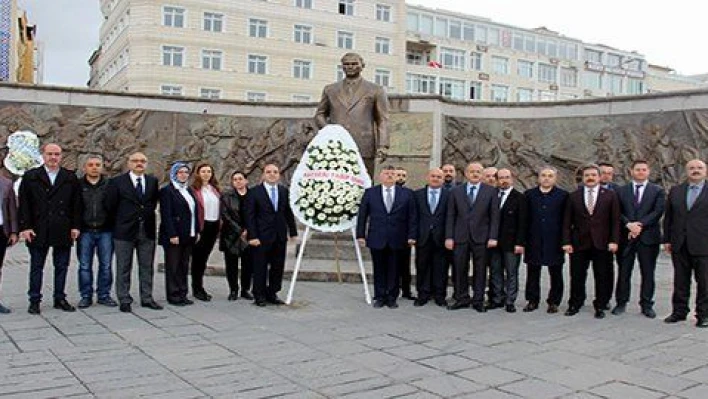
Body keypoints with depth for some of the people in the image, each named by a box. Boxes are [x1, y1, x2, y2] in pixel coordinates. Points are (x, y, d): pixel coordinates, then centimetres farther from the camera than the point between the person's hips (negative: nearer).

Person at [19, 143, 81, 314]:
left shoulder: (70, 178, 7)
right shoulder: (31, 177, 4)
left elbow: (76, 204, 7)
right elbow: (23, 204, 1)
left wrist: (75, 226, 0)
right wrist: (25, 227, -7)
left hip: (63, 231, 1)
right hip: (38, 231, -1)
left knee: (61, 267, 8)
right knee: (36, 267, 6)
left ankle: (60, 299, 17)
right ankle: (34, 301, 14)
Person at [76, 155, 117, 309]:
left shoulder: (109, 185, 6)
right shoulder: (78, 185, 4)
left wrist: (114, 227, -2)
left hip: (105, 231, 1)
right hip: (85, 231, 0)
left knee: (106, 265, 4)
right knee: (85, 266, 4)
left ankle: (104, 295, 15)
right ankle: (86, 296, 13)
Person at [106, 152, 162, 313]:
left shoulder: (153, 181, 7)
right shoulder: (117, 182, -3)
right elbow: (111, 206, 1)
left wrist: (147, 214, 6)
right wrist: (122, 220, 3)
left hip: (147, 231, 3)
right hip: (124, 232, -3)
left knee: (147, 267, 9)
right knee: (123, 268, 4)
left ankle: (147, 298, 19)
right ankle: (124, 300, 13)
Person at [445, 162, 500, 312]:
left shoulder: (491, 191, 3)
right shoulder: (456, 191, 7)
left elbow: (494, 216, 1)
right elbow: (450, 216, 6)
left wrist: (493, 237, -7)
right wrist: (449, 237, -1)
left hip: (481, 237, -1)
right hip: (460, 237, 1)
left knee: (480, 270, 5)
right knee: (460, 269, 4)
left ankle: (478, 300, 14)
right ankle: (462, 299, 16)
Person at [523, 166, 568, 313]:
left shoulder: (563, 195, 2)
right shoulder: (529, 194, 6)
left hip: (554, 241, -1)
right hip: (534, 241, 2)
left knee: (555, 274, 5)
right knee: (533, 273, 8)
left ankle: (554, 301, 16)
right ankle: (532, 300, 18)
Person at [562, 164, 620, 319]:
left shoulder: (610, 196, 6)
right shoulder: (573, 197, 7)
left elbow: (615, 220, 2)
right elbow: (567, 222, 5)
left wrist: (614, 241, -6)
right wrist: (566, 242, -3)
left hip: (602, 243, -1)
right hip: (579, 243, 1)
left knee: (602, 277, 4)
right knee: (577, 277, 5)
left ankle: (600, 306, 16)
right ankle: (575, 305, 17)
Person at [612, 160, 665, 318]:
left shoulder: (658, 191, 7)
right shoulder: (621, 191, 9)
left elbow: (657, 212, -5)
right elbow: (617, 212, 1)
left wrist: (640, 224, -15)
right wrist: (629, 224, -16)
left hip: (648, 237, 0)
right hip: (626, 237, 1)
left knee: (648, 273, 4)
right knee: (623, 272, 5)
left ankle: (646, 305, 13)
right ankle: (621, 303, 14)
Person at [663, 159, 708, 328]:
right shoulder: (675, 191, 10)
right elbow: (668, 217, 11)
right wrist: (667, 239, 7)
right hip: (679, 245, 3)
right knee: (680, 281, 11)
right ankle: (679, 311, 20)